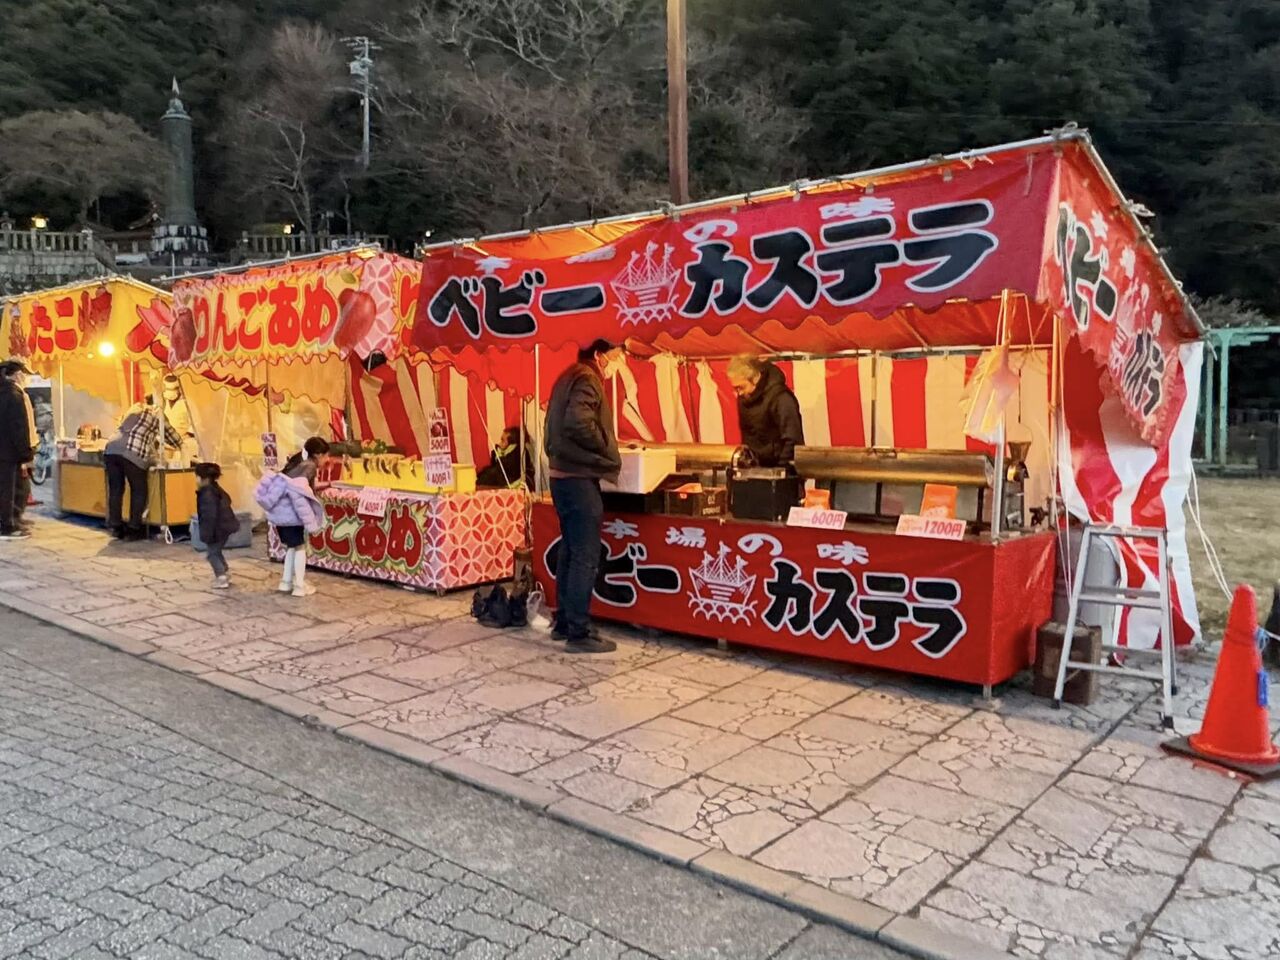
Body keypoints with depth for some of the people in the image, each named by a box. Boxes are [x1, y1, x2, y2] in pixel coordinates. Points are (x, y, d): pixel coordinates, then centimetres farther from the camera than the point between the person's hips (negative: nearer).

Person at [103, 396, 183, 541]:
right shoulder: (157, 415, 15)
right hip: (132, 453, -5)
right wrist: (181, 445, 46)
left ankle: (116, 528, 16)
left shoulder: (134, 408, 30)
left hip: (111, 449, 5)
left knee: (115, 490, 13)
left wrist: (154, 441, 55)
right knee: (138, 491, 7)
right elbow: (171, 436, 25)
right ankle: (133, 529, 7)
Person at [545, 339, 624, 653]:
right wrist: (607, 449, -14)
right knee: (586, 557, -6)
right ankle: (578, 633, -2)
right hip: (579, 478, -10)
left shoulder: (569, 377, 18)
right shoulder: (586, 379, -12)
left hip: (562, 475, 10)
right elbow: (578, 422, -27)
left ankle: (563, 622, 24)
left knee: (570, 552, 16)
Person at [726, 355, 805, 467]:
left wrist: (783, 469, -24)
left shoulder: (780, 398, -22)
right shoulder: (744, 396, 2)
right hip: (755, 467, 7)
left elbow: (793, 439, -24)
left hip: (779, 467, -7)